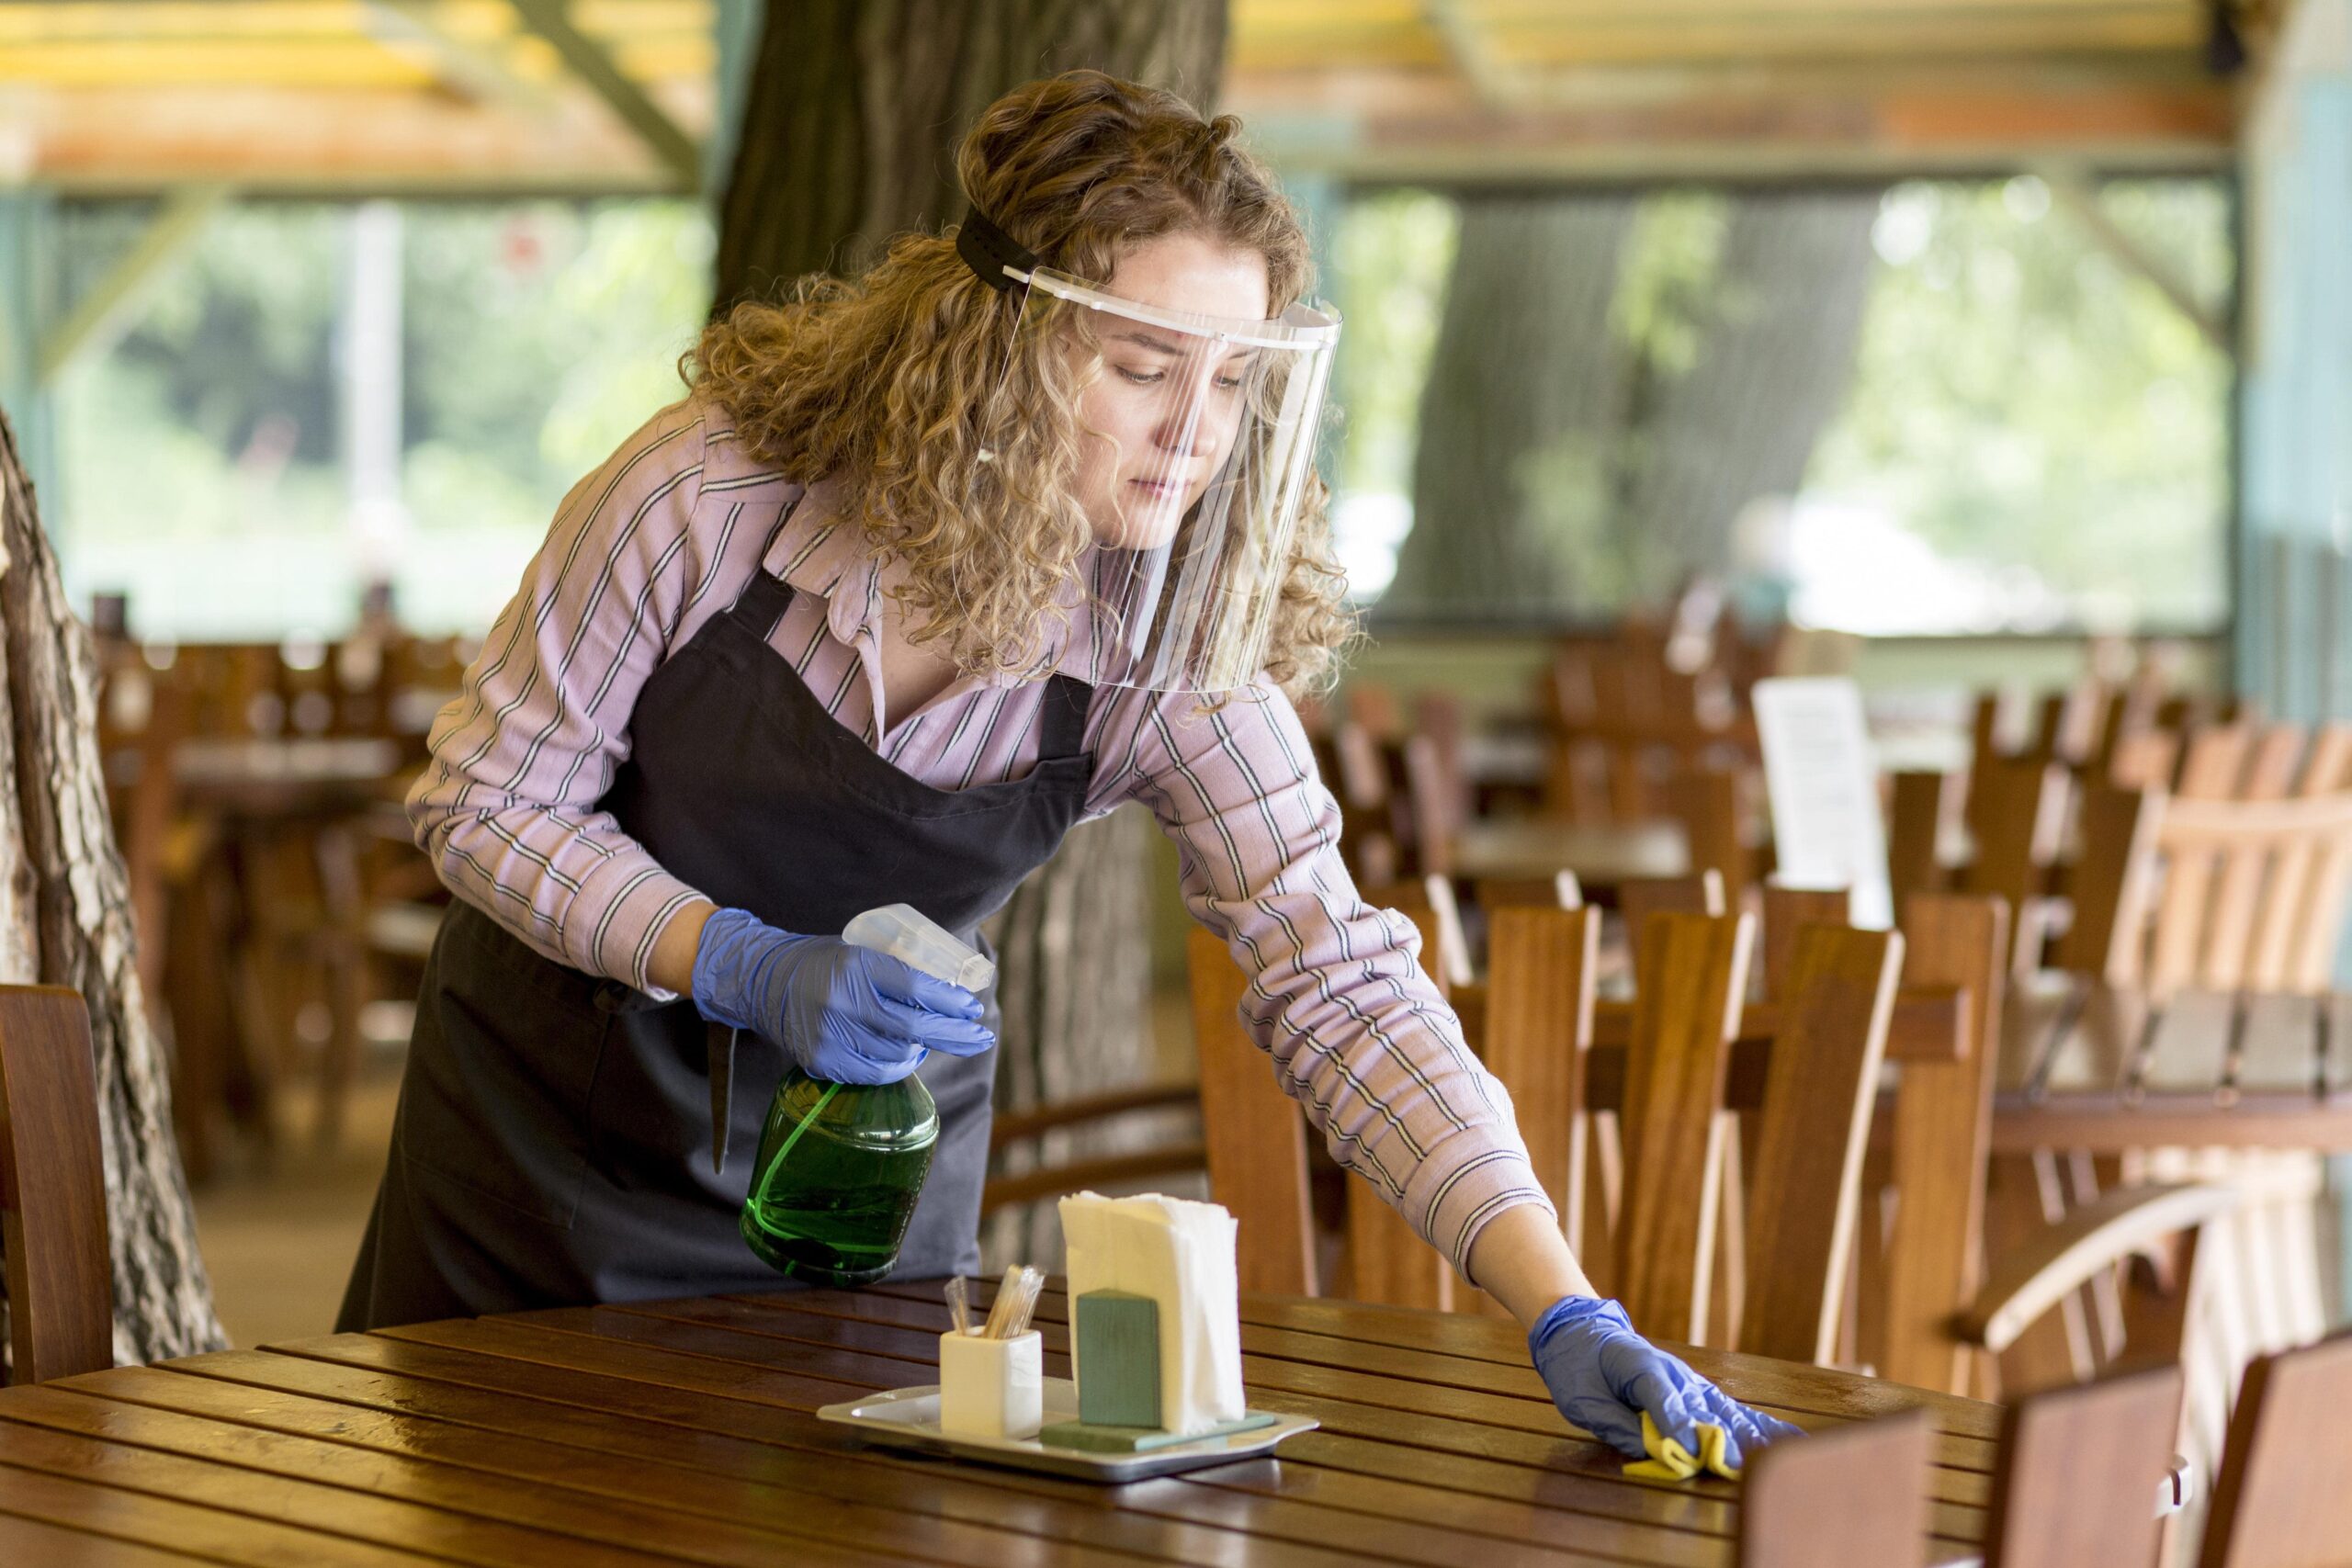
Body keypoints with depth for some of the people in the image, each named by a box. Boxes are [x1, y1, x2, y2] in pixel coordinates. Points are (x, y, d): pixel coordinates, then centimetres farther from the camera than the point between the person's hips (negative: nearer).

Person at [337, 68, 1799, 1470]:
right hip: (560, 1105, -1)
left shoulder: (1171, 647, -21)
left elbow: (1341, 987, -25)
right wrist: (746, 967, -31)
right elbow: (488, 798, -16)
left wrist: (1567, 1315, -35)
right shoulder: (714, 492, -27)